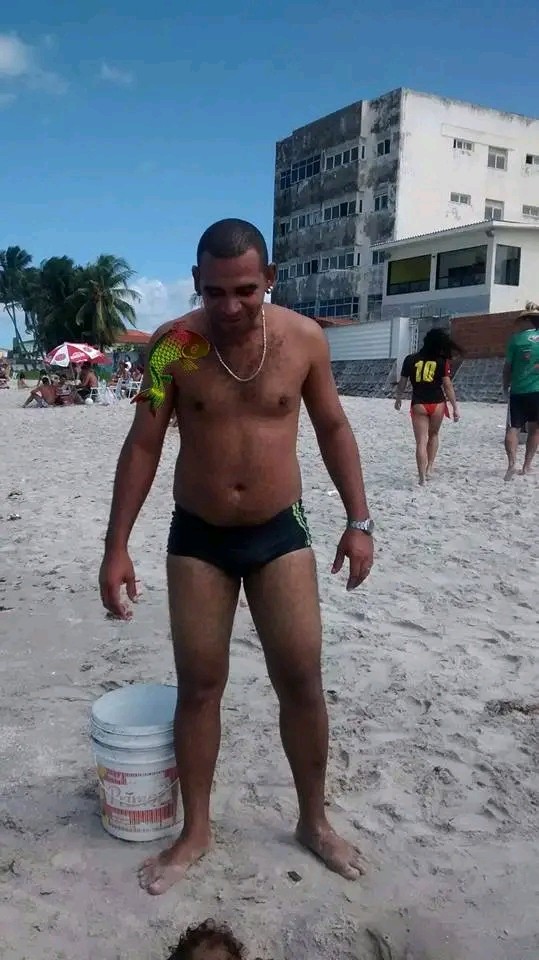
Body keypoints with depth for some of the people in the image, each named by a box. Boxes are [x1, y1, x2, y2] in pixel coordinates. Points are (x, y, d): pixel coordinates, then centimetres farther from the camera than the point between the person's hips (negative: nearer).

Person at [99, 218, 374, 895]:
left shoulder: (303, 338, -7)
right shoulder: (174, 344, -9)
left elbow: (333, 430, 3)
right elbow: (143, 446, -4)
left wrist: (358, 521, -1)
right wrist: (116, 545, -7)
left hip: (280, 533, 1)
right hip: (197, 539, 0)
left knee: (301, 682, 4)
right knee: (198, 687, 7)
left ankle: (314, 821, 27)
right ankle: (195, 831, 27)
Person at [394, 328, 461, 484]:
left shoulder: (410, 359, 2)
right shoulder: (442, 362, -4)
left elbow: (402, 383, 7)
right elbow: (447, 385, -6)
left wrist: (398, 399, 23)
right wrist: (455, 407, -1)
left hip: (418, 404, 0)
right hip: (437, 403, 0)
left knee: (421, 441, 1)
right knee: (433, 435, 24)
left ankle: (422, 477, -4)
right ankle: (429, 468, 21)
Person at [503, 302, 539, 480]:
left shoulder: (517, 338, -3)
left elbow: (508, 366, 2)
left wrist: (506, 386, 14)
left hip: (519, 390, -2)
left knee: (513, 428, 0)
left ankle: (512, 463, -17)